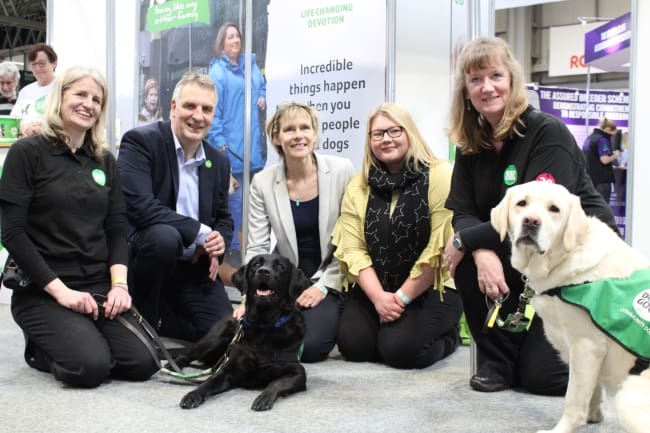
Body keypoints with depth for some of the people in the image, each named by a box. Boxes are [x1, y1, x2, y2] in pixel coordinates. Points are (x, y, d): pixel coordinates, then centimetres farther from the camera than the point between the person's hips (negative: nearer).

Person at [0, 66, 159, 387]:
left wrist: (119, 283, -9)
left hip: (99, 287, 5)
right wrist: (60, 290, -17)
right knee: (90, 366, -25)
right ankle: (40, 348, 9)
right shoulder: (27, 153, -4)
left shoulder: (105, 161, 11)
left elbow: (117, 230, 8)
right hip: (42, 292, -4)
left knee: (143, 362, -14)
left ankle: (75, 338, 15)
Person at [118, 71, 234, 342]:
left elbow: (223, 218, 16)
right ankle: (141, 320, -13)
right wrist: (201, 232, -22)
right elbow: (138, 205, -25)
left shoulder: (219, 162, 7)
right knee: (164, 236, -37)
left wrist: (218, 244, -8)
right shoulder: (140, 141, -12)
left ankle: (161, 317, 19)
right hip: (140, 249, -5)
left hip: (193, 265, 5)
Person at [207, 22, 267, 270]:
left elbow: (262, 85, 29)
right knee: (235, 199, -4)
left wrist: (262, 97, 6)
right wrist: (219, 142, -17)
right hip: (232, 146, -7)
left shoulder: (251, 65, 11)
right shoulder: (217, 71, -8)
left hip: (254, 143, 7)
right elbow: (213, 110, -12)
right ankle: (234, 250, 6)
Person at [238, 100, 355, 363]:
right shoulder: (263, 182, -6)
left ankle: (330, 320, 13)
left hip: (332, 280, -2)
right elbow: (257, 248, -4)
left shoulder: (342, 170, -11)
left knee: (309, 345, -22)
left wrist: (325, 285, -12)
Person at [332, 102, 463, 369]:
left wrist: (403, 297, -14)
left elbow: (441, 247, -14)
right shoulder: (358, 185, 5)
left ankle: (447, 335, 10)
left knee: (399, 349, -23)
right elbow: (353, 249, -2)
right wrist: (378, 296, -16)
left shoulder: (440, 176, -9)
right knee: (352, 344, -16)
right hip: (374, 290, 4)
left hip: (432, 289, -4)